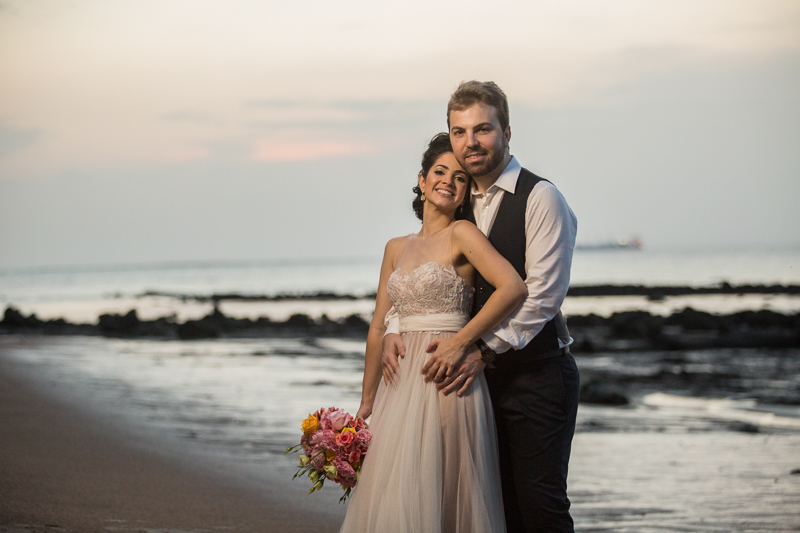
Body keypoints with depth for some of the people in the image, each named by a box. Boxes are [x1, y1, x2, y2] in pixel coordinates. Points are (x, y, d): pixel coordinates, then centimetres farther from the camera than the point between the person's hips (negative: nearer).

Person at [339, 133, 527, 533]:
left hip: (446, 381, -6)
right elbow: (378, 328, 17)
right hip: (400, 382, 6)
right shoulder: (397, 248, 16)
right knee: (389, 496, 4)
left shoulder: (462, 234, -3)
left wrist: (461, 341, -14)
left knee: (432, 497, -6)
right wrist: (367, 401, 16)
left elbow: (513, 288, -16)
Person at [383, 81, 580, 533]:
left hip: (535, 374, -6)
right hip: (483, 377, 6)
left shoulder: (541, 198, -9)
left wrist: (482, 349, -22)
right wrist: (394, 329, -2)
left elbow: (543, 295, -16)